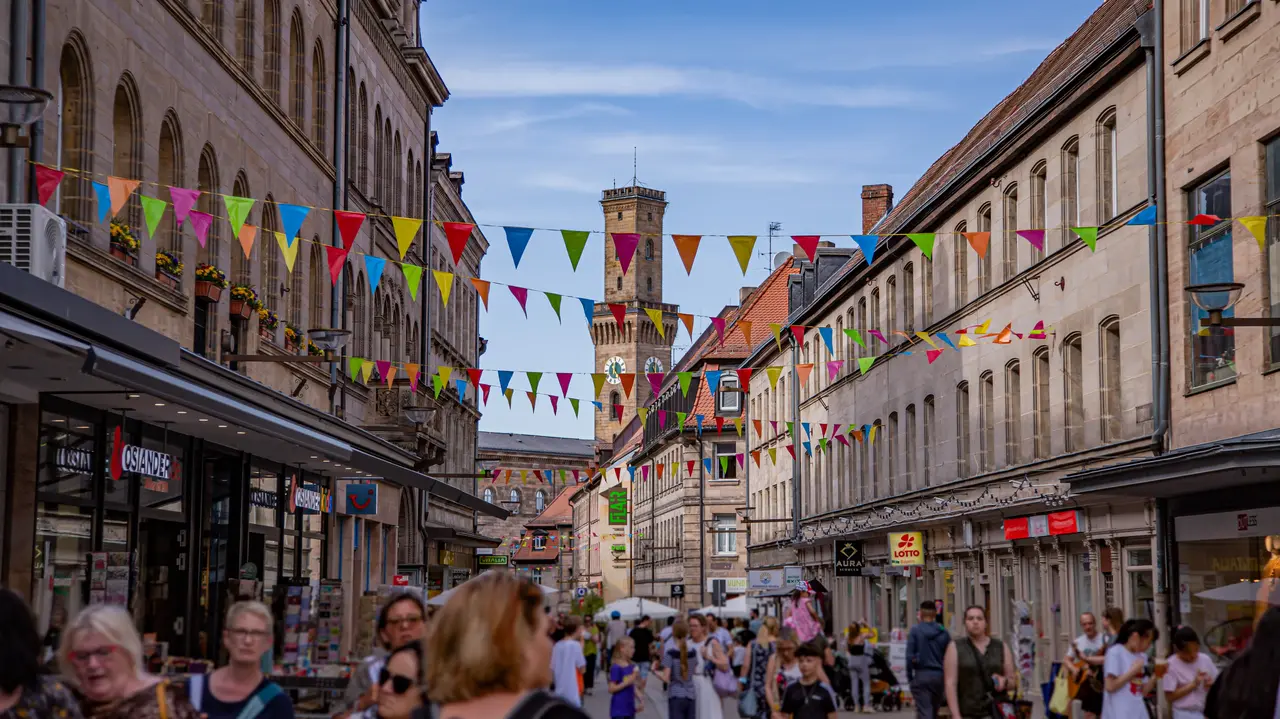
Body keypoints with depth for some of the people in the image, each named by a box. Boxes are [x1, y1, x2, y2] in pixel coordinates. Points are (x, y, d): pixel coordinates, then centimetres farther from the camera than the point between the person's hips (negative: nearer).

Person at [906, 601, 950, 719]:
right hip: (939, 675, 3)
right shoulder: (943, 632, 2)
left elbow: (910, 656, -9)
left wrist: (909, 676, 0)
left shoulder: (915, 630, -6)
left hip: (921, 675, -3)